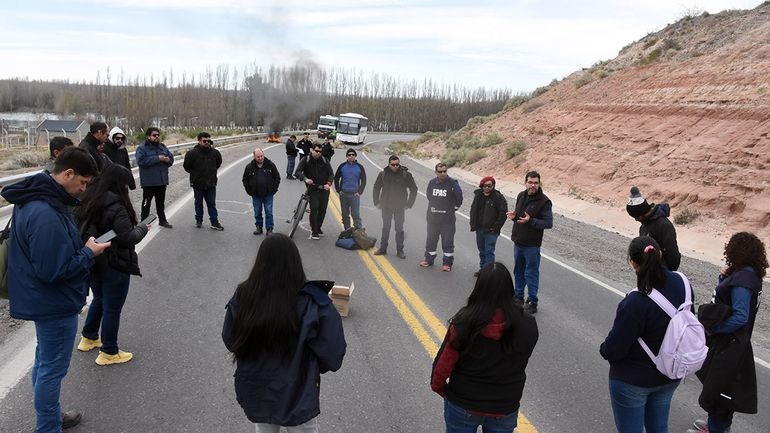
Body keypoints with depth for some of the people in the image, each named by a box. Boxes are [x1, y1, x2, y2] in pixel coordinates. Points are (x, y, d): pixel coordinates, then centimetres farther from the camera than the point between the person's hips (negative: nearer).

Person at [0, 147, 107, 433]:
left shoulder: (35, 197, 2)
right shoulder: (46, 214, -31)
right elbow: (53, 270, -30)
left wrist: (82, 247, 3)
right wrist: (89, 253, -18)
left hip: (43, 299, 11)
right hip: (55, 304, -11)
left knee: (45, 362, 24)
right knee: (52, 369, 5)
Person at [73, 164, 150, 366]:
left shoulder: (88, 200, 1)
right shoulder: (115, 207, -25)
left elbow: (81, 228, 9)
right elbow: (128, 238, -24)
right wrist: (142, 228, -7)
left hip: (93, 263, 8)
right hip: (114, 266, -8)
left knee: (99, 300, 28)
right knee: (112, 308, 6)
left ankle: (88, 338, 44)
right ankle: (108, 353, 19)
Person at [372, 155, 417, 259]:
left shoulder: (406, 174, -6)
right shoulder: (383, 174, -1)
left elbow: (414, 189, 1)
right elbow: (376, 188, 11)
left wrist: (409, 204, -3)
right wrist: (377, 202, 6)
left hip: (400, 207, -2)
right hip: (386, 206, 2)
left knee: (399, 229, 3)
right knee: (385, 228, 11)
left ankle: (400, 250, 11)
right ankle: (383, 248, 21)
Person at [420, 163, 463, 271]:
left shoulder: (452, 183, -10)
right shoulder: (432, 182, 2)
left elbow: (459, 198, -1)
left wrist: (453, 208, 7)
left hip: (447, 219, -4)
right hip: (432, 217, 4)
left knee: (447, 242, 1)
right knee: (431, 240, 15)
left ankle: (447, 263, 10)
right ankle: (429, 259, 29)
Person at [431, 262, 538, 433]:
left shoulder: (464, 323, -23)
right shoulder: (527, 326, -17)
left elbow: (443, 363, -13)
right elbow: (520, 363, -2)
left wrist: (438, 387, 5)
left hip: (462, 406, -1)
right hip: (505, 410, 2)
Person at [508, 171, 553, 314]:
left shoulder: (544, 201, -15)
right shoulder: (521, 196, 5)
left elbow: (549, 223, -18)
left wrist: (530, 220, -29)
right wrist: (514, 215, -5)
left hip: (532, 245, -7)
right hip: (518, 242, 7)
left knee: (531, 273, 0)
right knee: (518, 271, 19)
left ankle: (532, 301, 11)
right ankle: (518, 296, 34)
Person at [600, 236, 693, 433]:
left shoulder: (636, 302, -34)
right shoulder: (682, 283, -13)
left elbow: (614, 349, -25)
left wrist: (604, 349, -3)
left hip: (632, 381, -6)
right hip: (670, 377, 6)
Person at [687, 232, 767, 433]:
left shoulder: (742, 279, -26)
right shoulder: (748, 274, 3)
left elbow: (740, 317, -30)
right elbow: (727, 295, 12)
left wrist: (713, 328, -23)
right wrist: (724, 278, -2)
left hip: (728, 346, -10)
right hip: (729, 342, 10)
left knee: (716, 388, 7)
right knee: (724, 386, 24)